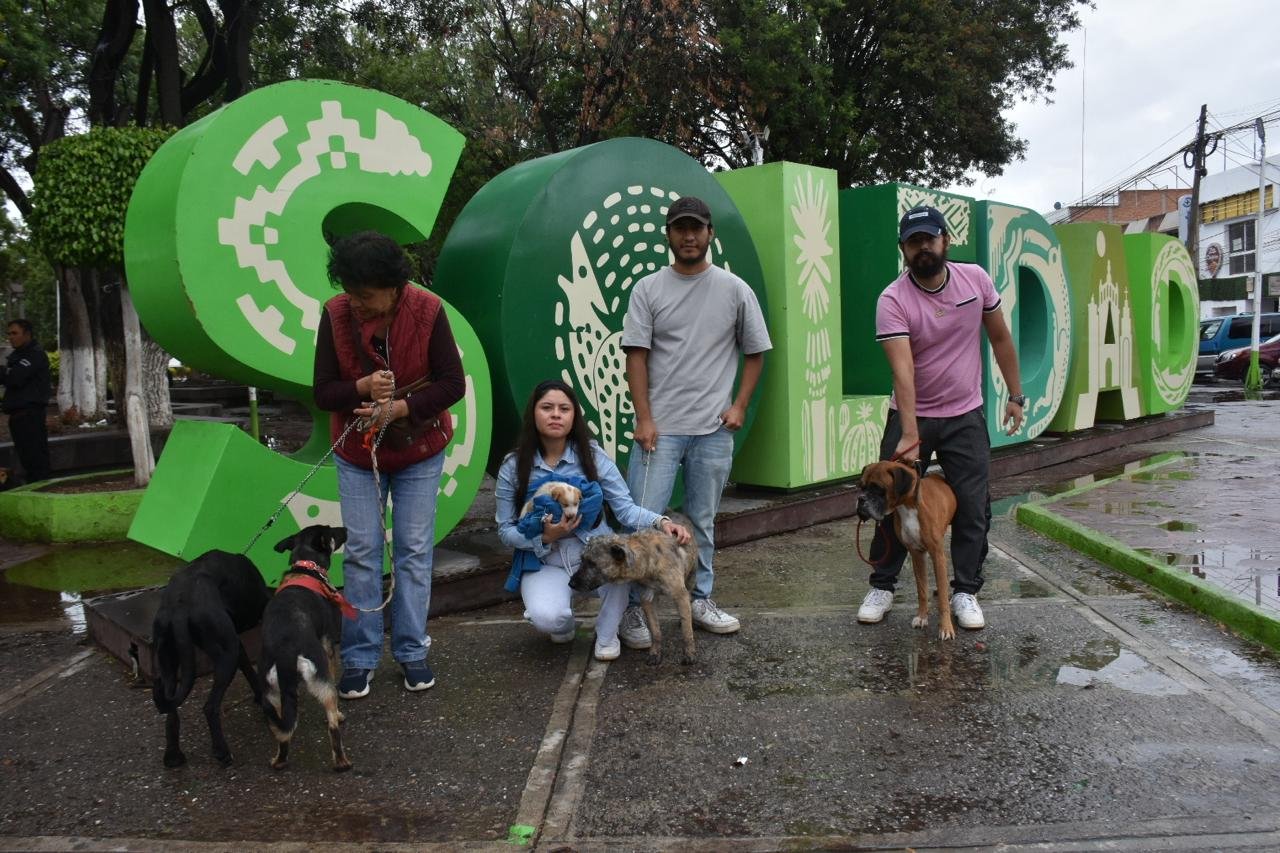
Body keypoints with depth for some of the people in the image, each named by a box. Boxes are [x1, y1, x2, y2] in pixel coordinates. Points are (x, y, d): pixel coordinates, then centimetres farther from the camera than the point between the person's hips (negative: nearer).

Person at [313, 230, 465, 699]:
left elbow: (452, 384, -15)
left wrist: (400, 407, -27)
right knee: (361, 553, 4)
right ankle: (360, 656, 15)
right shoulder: (335, 315, -13)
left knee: (414, 551, 5)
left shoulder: (427, 311, -17)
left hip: (419, 452, -1)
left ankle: (411, 650, 17)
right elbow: (323, 392, -10)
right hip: (357, 453, 1)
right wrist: (363, 388, -30)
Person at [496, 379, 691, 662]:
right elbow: (505, 530, -1)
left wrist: (660, 521, -28)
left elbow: (625, 507, -9)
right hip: (544, 563, -1)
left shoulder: (592, 456, -5)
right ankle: (564, 619, 10)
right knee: (547, 617, -33)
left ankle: (606, 633, -4)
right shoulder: (513, 467, -6)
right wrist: (545, 538, -20)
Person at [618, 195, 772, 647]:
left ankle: (701, 600, 26)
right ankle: (632, 608, 7)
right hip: (659, 427, -1)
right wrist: (644, 419, -8)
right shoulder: (648, 289, 2)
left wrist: (739, 405, -1)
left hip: (714, 429, 2)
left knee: (703, 521, 13)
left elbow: (755, 352, 10)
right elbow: (636, 355, -2)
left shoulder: (735, 289, 5)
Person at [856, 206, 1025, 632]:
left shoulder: (975, 278, -5)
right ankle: (882, 587, 20)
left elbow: (1000, 338, 7)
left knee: (973, 509, 4)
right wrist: (910, 435, -34)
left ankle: (965, 592, 19)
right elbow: (903, 370, -27)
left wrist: (1015, 395, 7)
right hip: (911, 417, -2)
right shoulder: (893, 300, -17)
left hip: (966, 417, 2)